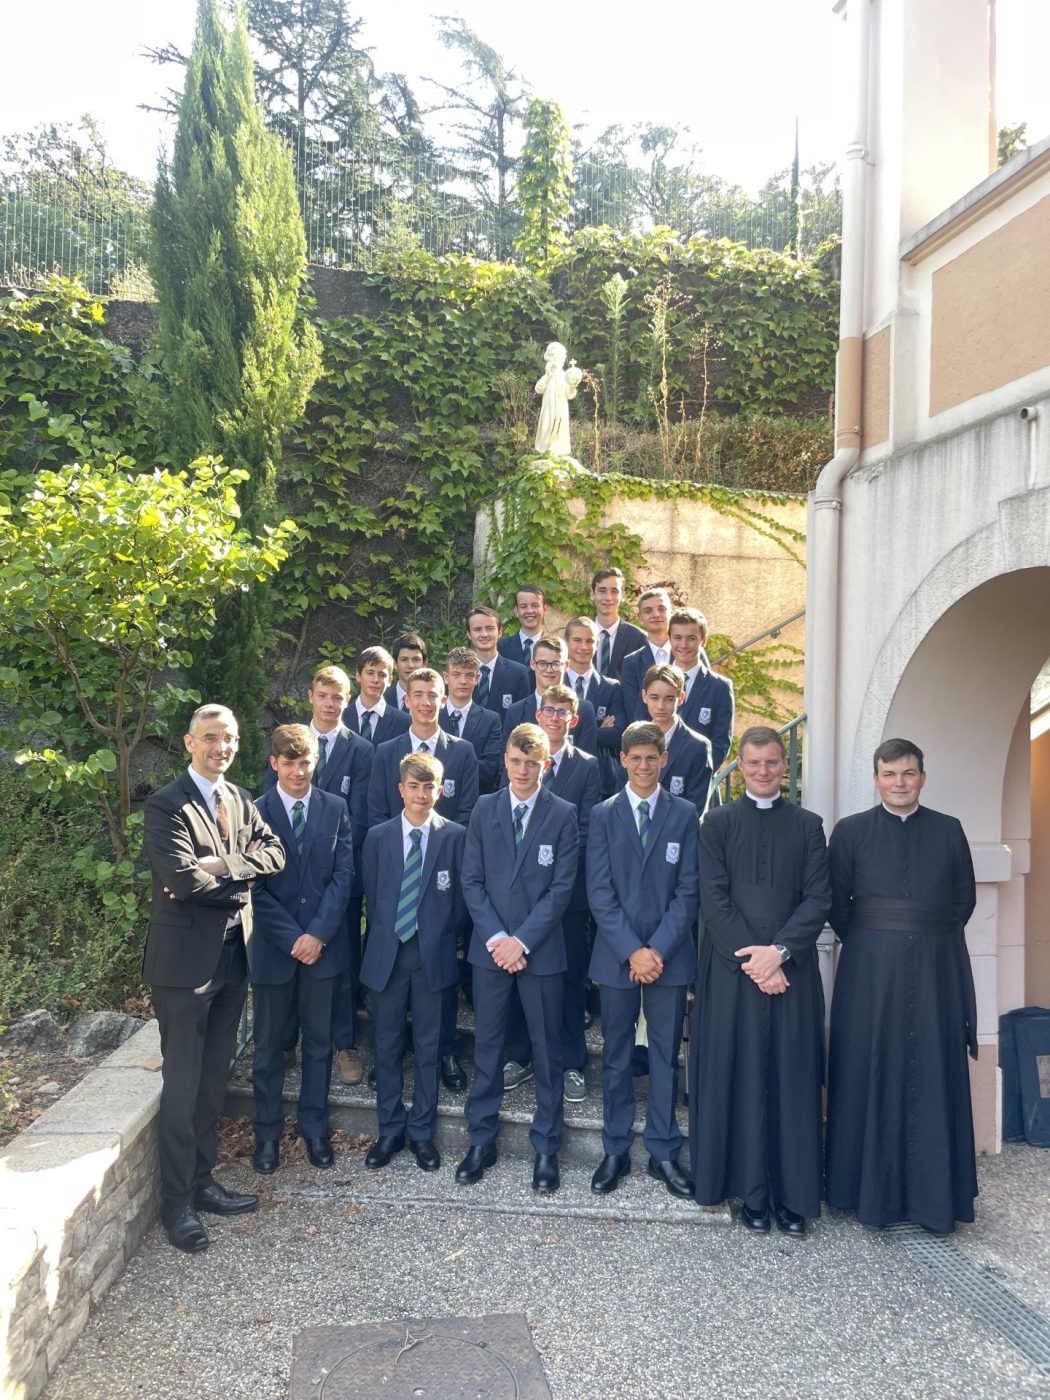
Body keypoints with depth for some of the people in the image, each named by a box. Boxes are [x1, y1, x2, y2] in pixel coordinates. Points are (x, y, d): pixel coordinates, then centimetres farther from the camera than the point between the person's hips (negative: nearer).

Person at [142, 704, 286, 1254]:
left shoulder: (240, 800, 10)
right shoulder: (166, 805, -13)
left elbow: (274, 855, -1)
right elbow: (184, 878, -23)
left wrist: (222, 864, -17)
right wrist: (241, 877, -9)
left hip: (233, 955, 7)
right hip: (186, 957, -7)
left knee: (213, 1079, 17)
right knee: (182, 1085, 2)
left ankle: (202, 1180, 31)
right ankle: (176, 1202, 16)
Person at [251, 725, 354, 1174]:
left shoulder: (335, 808, 2)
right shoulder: (254, 812, -4)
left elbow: (343, 875, -3)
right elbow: (256, 888, -6)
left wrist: (318, 933, -12)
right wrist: (292, 938, -12)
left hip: (324, 944, 2)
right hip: (273, 946, -1)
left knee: (319, 1042, 13)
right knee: (268, 1046, 10)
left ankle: (315, 1128, 28)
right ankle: (267, 1133, 26)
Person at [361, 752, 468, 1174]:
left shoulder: (455, 836, -3)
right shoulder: (378, 836, 3)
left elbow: (461, 895, 1)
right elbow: (372, 896, 8)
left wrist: (444, 939, 0)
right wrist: (384, 938, 6)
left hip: (432, 954, -1)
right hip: (387, 953, 2)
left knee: (428, 1045, 9)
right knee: (387, 1045, 10)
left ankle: (421, 1132, 23)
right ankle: (389, 1129, 26)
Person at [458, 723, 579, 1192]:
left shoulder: (563, 815, -3)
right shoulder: (484, 809, 4)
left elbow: (561, 887, -7)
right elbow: (472, 880, 2)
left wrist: (522, 940, -13)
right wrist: (496, 937, -9)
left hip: (540, 950, -2)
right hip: (490, 946, 2)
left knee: (547, 1049, 8)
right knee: (487, 1046, 11)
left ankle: (546, 1148, 22)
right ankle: (481, 1141, 25)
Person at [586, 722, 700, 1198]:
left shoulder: (684, 814, 1)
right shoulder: (603, 815, 1)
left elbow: (688, 890, -3)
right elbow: (599, 892, -4)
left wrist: (658, 949, -12)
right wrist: (632, 950, -13)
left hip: (669, 956, 0)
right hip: (616, 955, 0)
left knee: (665, 1056, 10)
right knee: (616, 1056, 11)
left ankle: (663, 1153, 23)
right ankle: (615, 1150, 24)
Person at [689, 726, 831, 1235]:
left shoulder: (807, 825, 7)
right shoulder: (717, 823, 3)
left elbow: (819, 898, 0)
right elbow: (713, 898, -4)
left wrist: (779, 951, -12)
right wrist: (748, 958, -12)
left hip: (790, 968, 1)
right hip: (731, 967, -1)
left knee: (792, 1077, 5)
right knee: (739, 1074, 4)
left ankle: (793, 1193, 16)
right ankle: (751, 1191, 16)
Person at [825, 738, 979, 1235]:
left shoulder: (948, 831, 5)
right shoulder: (851, 831, 0)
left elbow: (965, 897, 11)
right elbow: (836, 901, 3)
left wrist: (934, 939, 7)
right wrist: (865, 943, 4)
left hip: (934, 970, 2)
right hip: (870, 971, -1)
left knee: (933, 1078, 6)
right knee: (870, 1075, 4)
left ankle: (933, 1196, 19)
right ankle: (872, 1190, 17)